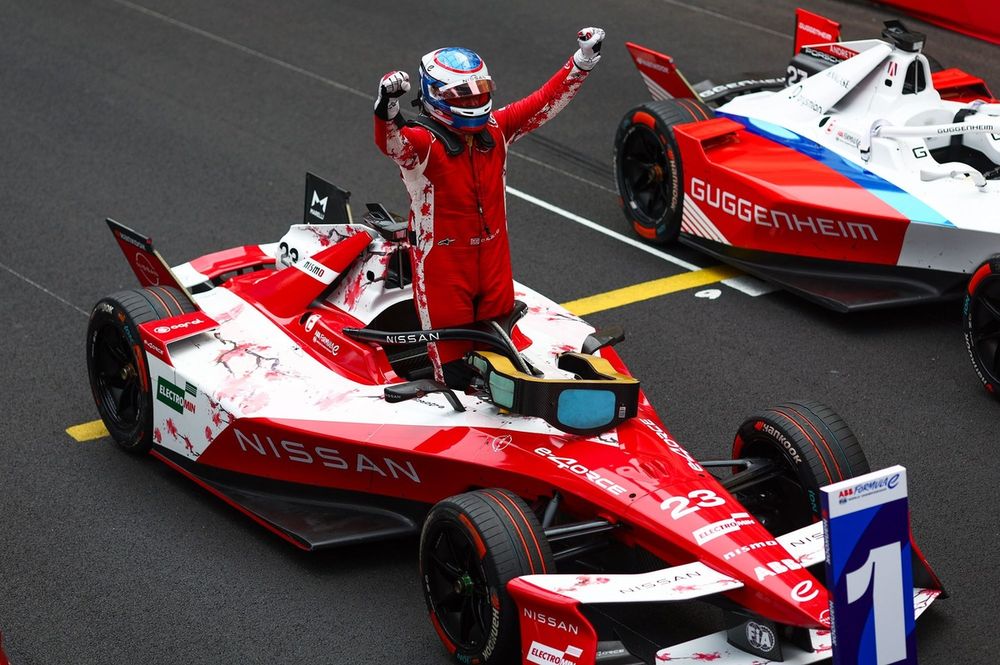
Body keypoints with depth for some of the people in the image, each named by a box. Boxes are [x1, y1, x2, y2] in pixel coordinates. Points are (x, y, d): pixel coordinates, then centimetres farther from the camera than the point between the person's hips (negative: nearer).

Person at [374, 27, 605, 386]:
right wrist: (387, 108, -61)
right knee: (451, 347, 2)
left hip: (493, 254, 6)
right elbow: (391, 142, -39)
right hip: (441, 258, -6)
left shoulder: (496, 128, 2)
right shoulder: (422, 141, -18)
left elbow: (544, 102, 4)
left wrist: (581, 63, -5)